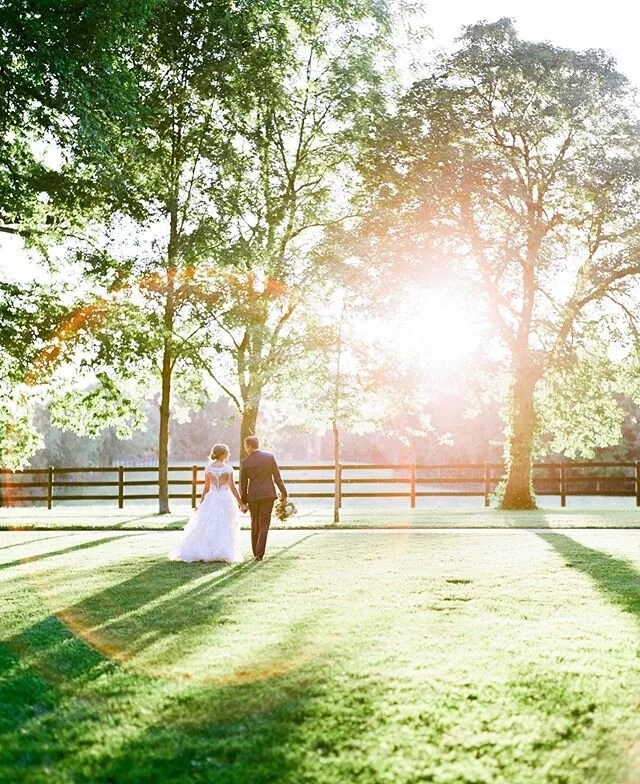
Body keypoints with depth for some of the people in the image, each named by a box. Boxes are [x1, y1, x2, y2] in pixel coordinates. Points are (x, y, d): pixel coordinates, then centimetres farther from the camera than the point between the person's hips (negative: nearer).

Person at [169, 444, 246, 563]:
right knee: (224, 529, 5)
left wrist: (201, 503, 14)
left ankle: (200, 553, 10)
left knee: (206, 528, 10)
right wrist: (241, 504, -8)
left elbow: (206, 487, 3)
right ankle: (224, 554, 2)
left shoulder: (208, 468, 0)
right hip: (225, 500, -3)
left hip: (211, 499, 3)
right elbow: (233, 488, -12)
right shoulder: (228, 469, -10)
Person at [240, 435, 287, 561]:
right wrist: (284, 493, 7)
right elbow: (277, 477, -2)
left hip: (253, 496, 0)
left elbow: (243, 484, 1)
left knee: (255, 525, 15)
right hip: (268, 494, 0)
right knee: (264, 525, 2)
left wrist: (243, 501, 12)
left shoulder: (245, 462, -4)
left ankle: (256, 553, 21)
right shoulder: (270, 457, -2)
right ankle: (259, 553, -7)